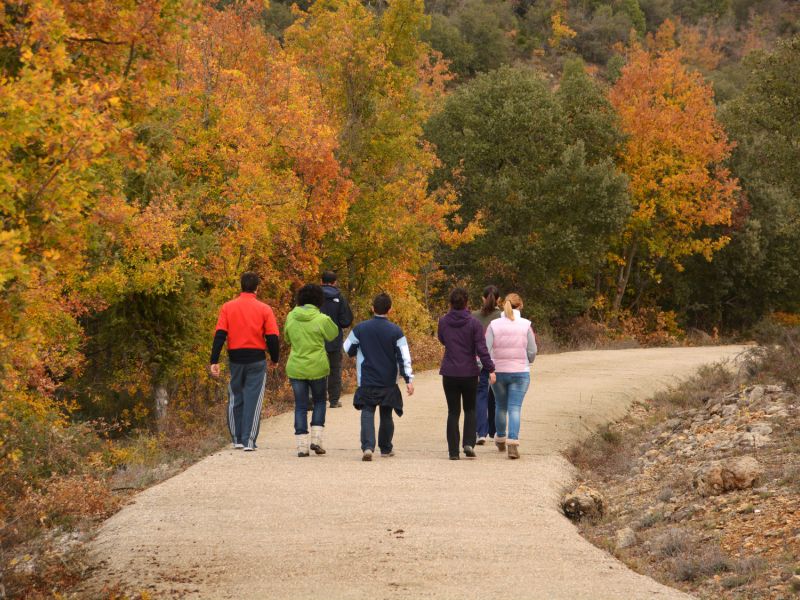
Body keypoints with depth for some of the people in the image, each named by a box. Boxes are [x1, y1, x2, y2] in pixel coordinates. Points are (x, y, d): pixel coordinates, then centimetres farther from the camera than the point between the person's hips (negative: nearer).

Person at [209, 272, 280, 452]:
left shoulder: (227, 307, 0)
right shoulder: (264, 309, -4)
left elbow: (219, 335, -5)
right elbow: (272, 337, -6)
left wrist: (214, 361, -5)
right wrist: (275, 359, 9)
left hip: (235, 359, 2)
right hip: (257, 360, -2)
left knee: (235, 399, 15)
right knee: (253, 400, 2)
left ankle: (237, 439, 18)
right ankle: (249, 441, -3)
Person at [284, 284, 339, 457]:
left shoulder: (291, 317, -3)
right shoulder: (321, 319, -13)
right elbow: (333, 334, 4)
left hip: (295, 368, 2)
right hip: (317, 367, -2)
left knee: (300, 406, 8)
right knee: (319, 401, 18)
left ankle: (302, 445, 4)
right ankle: (317, 438, 7)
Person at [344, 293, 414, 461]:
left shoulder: (360, 329, -3)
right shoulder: (395, 331, -6)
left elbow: (347, 350, 8)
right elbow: (404, 357, -8)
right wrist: (409, 379, -4)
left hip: (367, 382, -1)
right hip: (389, 383, 1)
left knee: (367, 413, -2)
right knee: (386, 415, 15)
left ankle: (367, 446, -21)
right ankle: (386, 448, 28)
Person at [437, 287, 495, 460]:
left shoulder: (443, 322, -2)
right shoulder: (474, 323, -10)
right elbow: (481, 349, -12)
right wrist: (490, 369, -9)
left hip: (449, 374, 1)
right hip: (469, 373, -1)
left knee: (453, 412, 7)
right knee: (470, 410, 16)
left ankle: (453, 451, 4)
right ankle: (469, 443, -1)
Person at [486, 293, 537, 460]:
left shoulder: (494, 325, -5)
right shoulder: (525, 325, -6)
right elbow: (532, 351, -2)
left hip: (498, 372, 1)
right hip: (520, 373, -1)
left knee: (501, 406, 20)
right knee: (515, 408, -2)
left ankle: (500, 439, 36)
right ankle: (513, 443, -18)